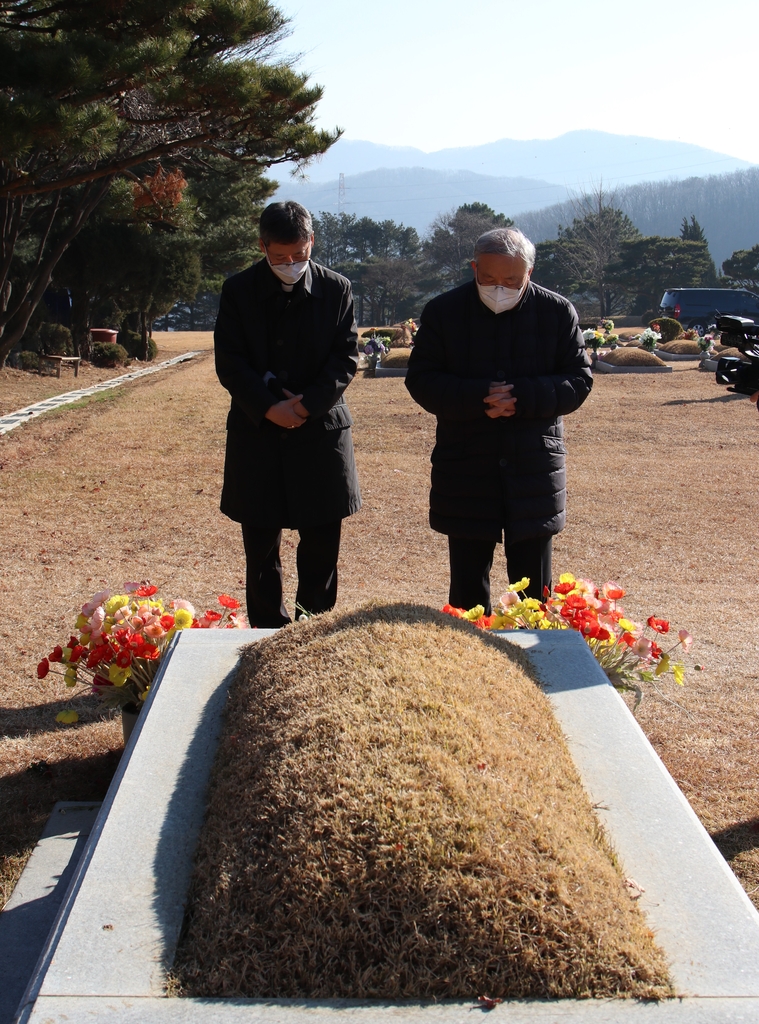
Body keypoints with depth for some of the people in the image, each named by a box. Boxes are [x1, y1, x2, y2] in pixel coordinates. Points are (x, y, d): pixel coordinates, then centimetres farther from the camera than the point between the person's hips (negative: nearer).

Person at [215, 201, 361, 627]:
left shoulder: (336, 289, 2)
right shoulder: (239, 291, 1)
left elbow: (347, 357, -1)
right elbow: (230, 363, -2)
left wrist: (309, 403, -13)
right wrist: (267, 408, -15)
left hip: (322, 429, 0)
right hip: (257, 432, 0)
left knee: (323, 541, 4)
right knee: (261, 544, 6)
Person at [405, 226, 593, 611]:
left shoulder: (557, 312, -1)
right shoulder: (443, 312, -2)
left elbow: (579, 381, -1)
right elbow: (421, 381, -3)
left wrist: (523, 398, -18)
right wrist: (477, 398, -20)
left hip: (534, 467, 0)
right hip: (465, 468, 0)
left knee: (534, 586, 7)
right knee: (468, 586, 7)